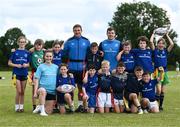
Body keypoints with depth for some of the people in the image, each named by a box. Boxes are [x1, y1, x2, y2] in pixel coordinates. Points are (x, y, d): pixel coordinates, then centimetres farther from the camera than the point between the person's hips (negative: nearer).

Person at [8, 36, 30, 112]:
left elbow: (29, 64, 9)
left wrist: (26, 65, -13)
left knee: (23, 92, 8)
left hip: (24, 74, 2)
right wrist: (16, 65, -14)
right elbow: (9, 63, 1)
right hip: (17, 74, -2)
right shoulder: (15, 52, 0)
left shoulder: (27, 53, 6)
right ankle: (17, 107, 7)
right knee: (19, 91, -6)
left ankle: (21, 106, 17)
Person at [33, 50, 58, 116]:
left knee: (49, 112, 0)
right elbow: (36, 79, -3)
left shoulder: (56, 67, 11)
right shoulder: (41, 66, 1)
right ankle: (42, 110, -27)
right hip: (43, 88, -3)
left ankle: (40, 107, 32)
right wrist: (35, 92, -10)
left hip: (52, 91, 4)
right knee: (43, 91, -42)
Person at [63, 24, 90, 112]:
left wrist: (85, 63, 3)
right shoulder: (69, 41, 2)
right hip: (71, 67, -1)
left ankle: (80, 104, 16)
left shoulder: (86, 41, 5)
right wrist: (67, 63, 0)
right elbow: (64, 54, 7)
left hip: (82, 67, 1)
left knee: (81, 86, 8)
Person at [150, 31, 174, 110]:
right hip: (157, 71, -3)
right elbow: (151, 41, -10)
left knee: (162, 91, 6)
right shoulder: (155, 51, 2)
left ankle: (161, 105, 15)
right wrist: (153, 34, 4)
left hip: (164, 72, 3)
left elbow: (172, 44, -5)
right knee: (159, 90, -16)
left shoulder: (166, 51, 9)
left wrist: (167, 35, 4)